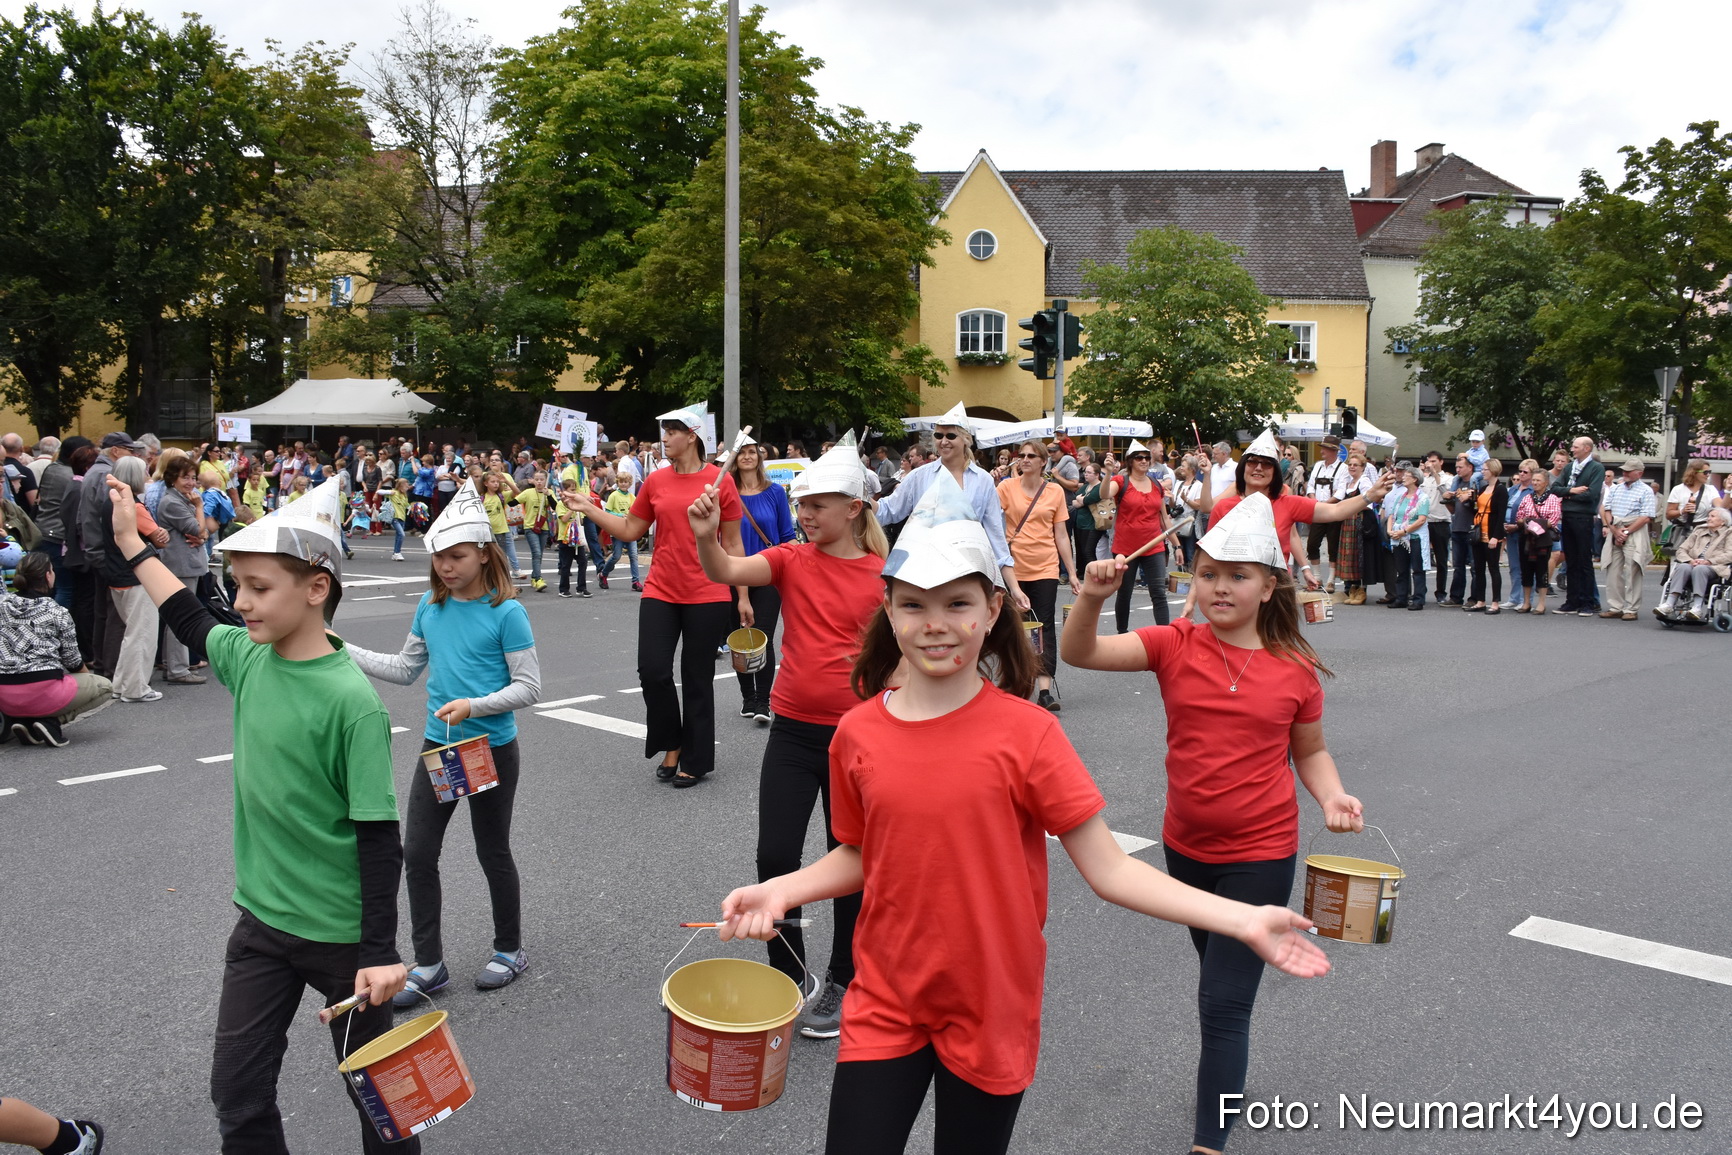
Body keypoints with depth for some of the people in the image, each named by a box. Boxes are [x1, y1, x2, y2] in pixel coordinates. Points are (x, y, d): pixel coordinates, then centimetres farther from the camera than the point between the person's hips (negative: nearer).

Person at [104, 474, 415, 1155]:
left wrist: (380, 952, -18)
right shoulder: (249, 658, -3)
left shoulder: (350, 700, -22)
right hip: (261, 919, 6)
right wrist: (129, 540, 26)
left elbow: (379, 835, -20)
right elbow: (193, 625, 21)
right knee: (236, 1090, 11)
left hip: (340, 933, -6)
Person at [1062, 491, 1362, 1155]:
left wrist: (1332, 797, -13)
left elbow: (1309, 752, 6)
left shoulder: (1296, 669, -9)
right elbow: (1079, 653, -21)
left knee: (1224, 1001, -4)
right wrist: (1093, 596, -39)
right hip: (1186, 847, 3)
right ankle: (1229, 1081, 52)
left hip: (1260, 856, -3)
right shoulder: (1175, 645, -9)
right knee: (1219, 975, 26)